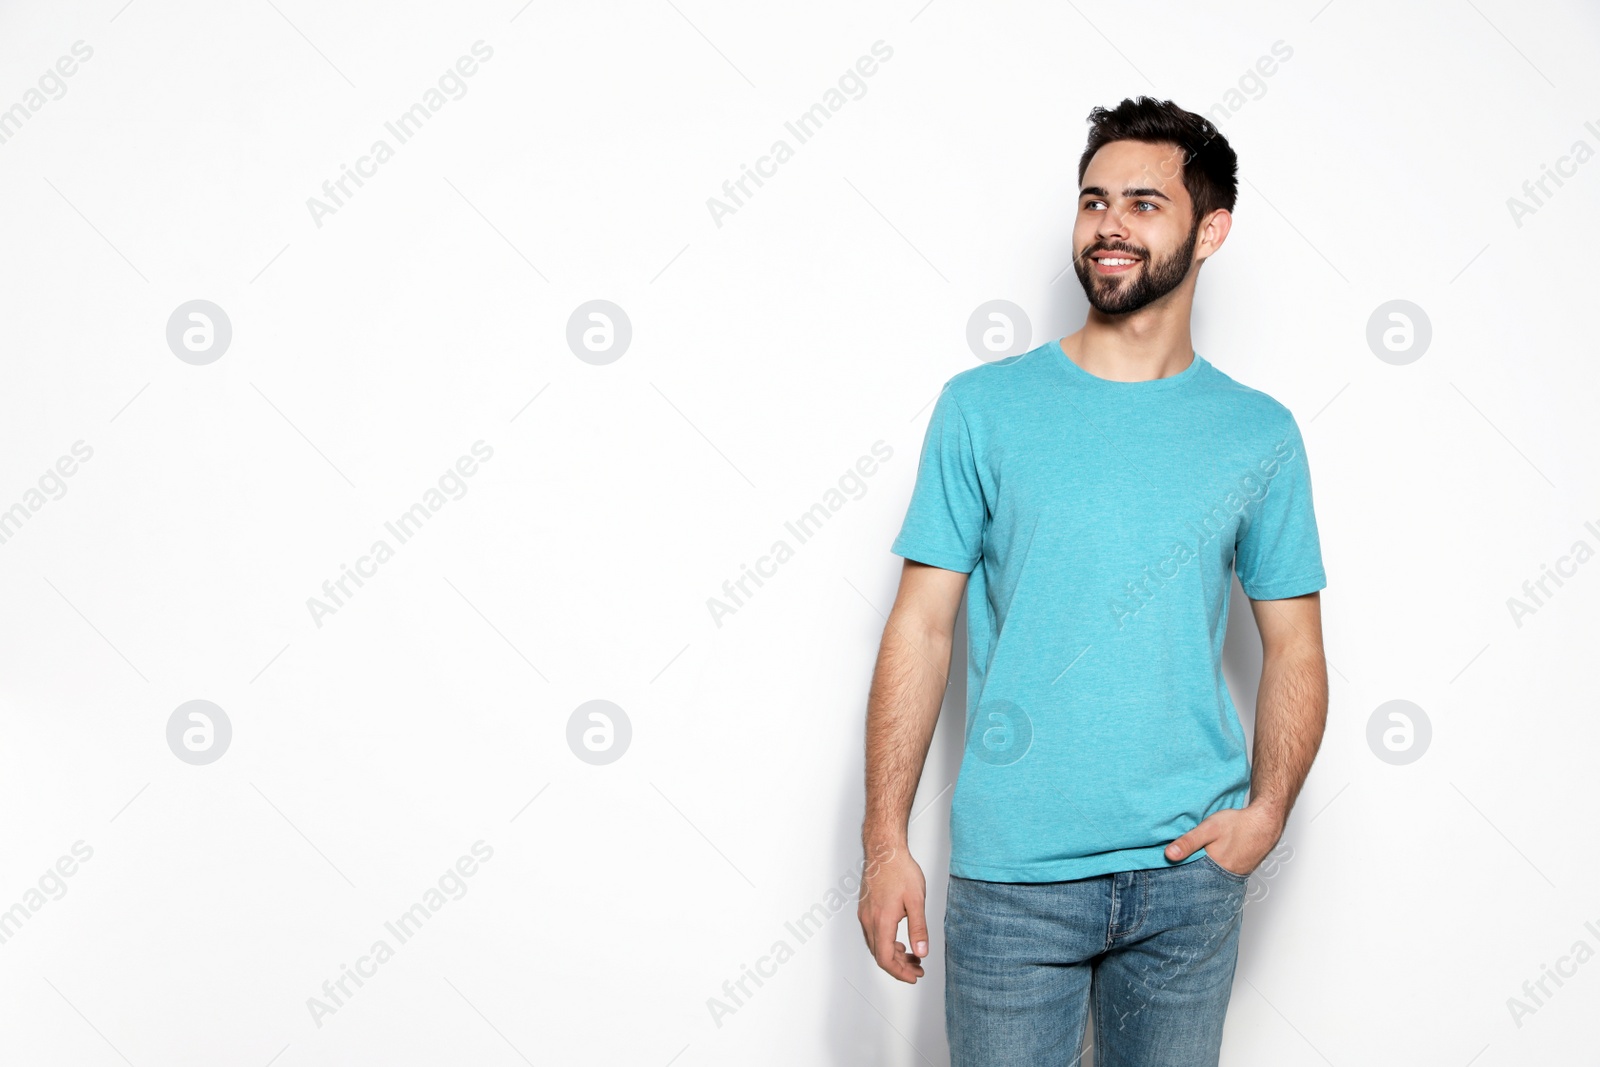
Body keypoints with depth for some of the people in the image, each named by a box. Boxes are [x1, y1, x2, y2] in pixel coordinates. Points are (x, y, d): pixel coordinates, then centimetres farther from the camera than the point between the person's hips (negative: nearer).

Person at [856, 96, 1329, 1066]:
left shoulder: (1261, 434, 4)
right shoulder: (984, 408, 0)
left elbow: (1294, 648, 7)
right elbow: (921, 628, -2)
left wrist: (1265, 813, -9)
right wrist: (886, 841, -7)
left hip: (1188, 875, 2)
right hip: (1011, 874, -1)